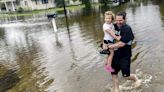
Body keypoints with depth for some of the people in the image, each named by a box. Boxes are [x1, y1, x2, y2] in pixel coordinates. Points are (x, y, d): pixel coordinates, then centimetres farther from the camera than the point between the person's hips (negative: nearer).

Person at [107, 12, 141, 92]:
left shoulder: (127, 29, -20)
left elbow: (122, 43, -26)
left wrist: (109, 46, -19)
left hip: (125, 56, -6)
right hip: (115, 55, 6)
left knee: (126, 76, 5)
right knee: (114, 73, 11)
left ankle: (135, 78, 38)